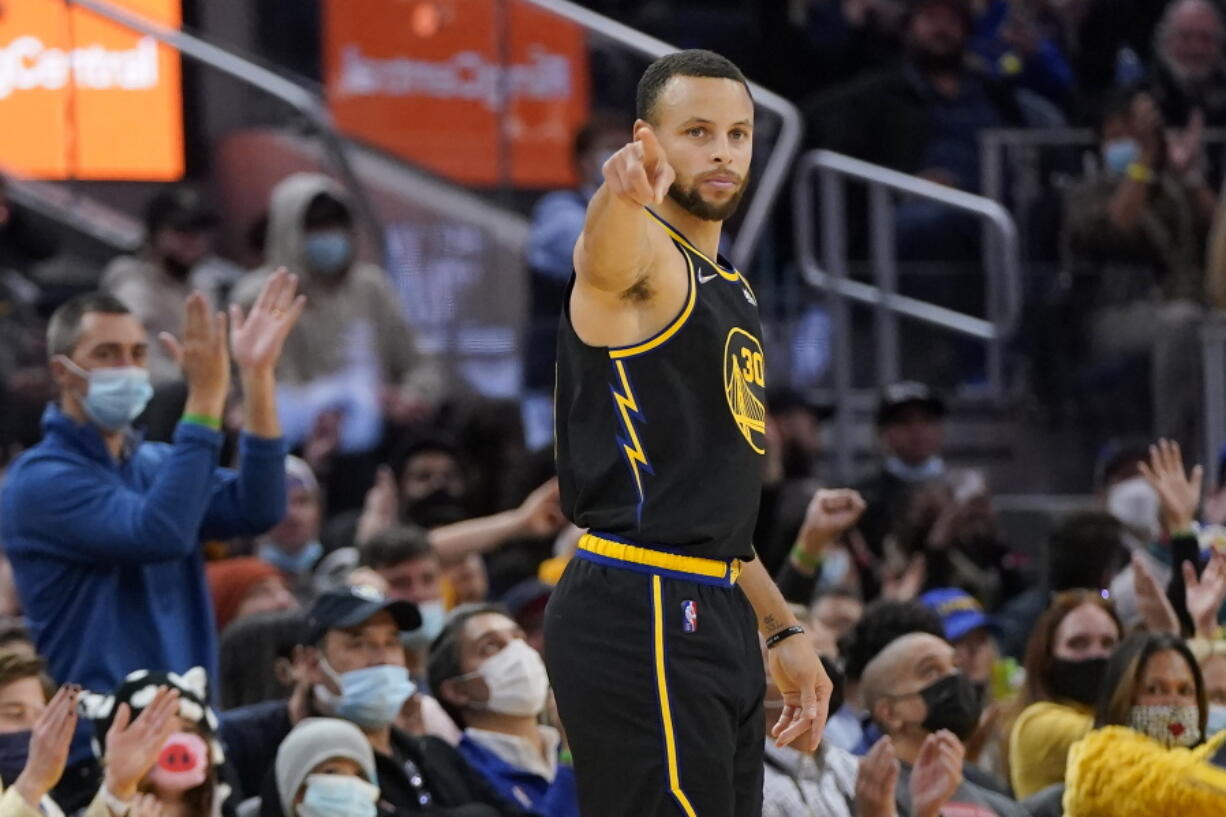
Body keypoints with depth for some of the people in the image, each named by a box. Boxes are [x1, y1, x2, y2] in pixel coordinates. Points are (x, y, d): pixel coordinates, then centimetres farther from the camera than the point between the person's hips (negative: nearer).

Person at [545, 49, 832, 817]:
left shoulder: (729, 287, 20)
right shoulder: (643, 260, -8)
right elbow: (607, 250, -36)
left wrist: (781, 629, 26)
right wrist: (624, 195, -59)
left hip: (712, 613, 9)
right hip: (641, 617, -9)